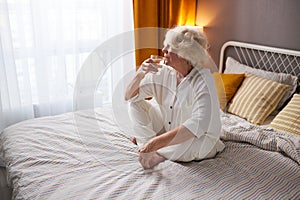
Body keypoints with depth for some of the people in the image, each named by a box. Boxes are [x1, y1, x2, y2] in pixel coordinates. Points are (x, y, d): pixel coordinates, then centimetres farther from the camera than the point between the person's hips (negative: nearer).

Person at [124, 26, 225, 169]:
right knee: (135, 104, -4)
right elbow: (129, 97, -4)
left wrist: (160, 141, -43)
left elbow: (199, 123, -38)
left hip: (200, 136, -5)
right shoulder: (163, 72, -8)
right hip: (168, 128, 6)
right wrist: (140, 74, -24)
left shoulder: (203, 79, -26)